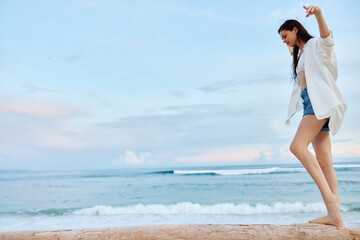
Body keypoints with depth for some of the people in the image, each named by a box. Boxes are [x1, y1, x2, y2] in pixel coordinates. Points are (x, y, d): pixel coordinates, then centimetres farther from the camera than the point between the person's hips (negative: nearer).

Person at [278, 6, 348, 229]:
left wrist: (319, 15, -35)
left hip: (320, 100, -9)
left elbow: (328, 39, -21)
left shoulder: (315, 45, 2)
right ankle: (334, 214, -4)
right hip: (310, 104, 9)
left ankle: (330, 196, -31)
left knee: (298, 146, -27)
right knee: (324, 163, -1)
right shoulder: (300, 55, 30)